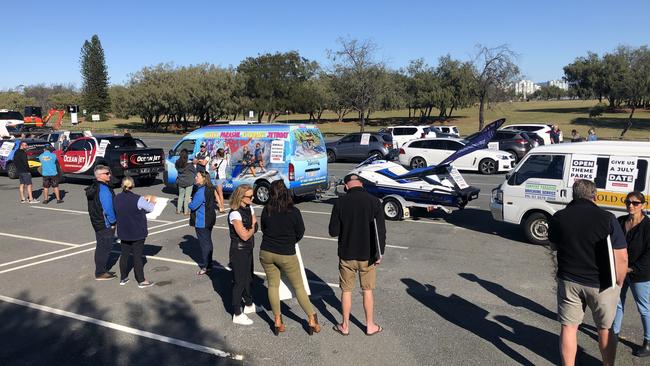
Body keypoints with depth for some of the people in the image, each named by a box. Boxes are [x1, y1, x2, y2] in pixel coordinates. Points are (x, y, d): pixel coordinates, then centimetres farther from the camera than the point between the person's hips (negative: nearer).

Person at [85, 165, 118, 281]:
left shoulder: (93, 188, 10)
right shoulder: (103, 189, -22)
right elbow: (108, 208, -25)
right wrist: (113, 221, -13)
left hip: (97, 222, 10)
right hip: (106, 224, -10)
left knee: (101, 247, 18)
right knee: (104, 248, -1)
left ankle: (101, 270, 29)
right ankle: (100, 273, 7)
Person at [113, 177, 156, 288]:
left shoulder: (117, 198, -3)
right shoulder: (138, 199, -20)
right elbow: (150, 208, -7)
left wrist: (143, 199, 13)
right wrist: (152, 201, 14)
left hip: (123, 233, 5)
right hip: (137, 233, -5)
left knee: (124, 254, 16)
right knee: (137, 256, 1)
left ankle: (123, 278, 27)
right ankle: (141, 281, 9)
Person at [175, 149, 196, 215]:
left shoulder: (177, 163, -4)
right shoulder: (189, 164, -18)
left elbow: (178, 170, 9)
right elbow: (194, 171, -6)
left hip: (180, 182, 5)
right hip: (189, 182, -5)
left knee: (181, 195, 18)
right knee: (187, 196, 3)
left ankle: (178, 210, 21)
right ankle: (186, 211, 6)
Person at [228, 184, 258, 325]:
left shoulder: (249, 208, 3)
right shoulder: (235, 214, -24)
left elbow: (255, 226, 7)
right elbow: (245, 236, -21)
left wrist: (249, 229, -9)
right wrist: (252, 228, -7)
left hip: (248, 249, 8)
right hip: (238, 251, -8)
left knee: (248, 278, 21)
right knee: (239, 281, 0)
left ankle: (249, 305, 39)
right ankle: (237, 314, 10)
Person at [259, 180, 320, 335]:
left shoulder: (266, 211, -9)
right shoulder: (294, 212, -17)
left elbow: (263, 229, 6)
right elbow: (300, 233, -5)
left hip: (266, 253, 2)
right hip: (286, 255, -2)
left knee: (273, 285, 15)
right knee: (299, 286, 11)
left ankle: (278, 321, 22)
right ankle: (312, 319, 18)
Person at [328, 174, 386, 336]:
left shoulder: (340, 203, -10)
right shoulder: (374, 201, -9)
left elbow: (333, 231, -7)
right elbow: (381, 230, -10)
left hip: (346, 255, 0)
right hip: (367, 255, 0)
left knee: (346, 290, 14)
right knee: (367, 290, 14)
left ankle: (345, 326, 25)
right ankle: (370, 326, 25)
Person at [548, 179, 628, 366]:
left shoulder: (558, 218, -5)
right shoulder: (607, 218, -14)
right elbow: (621, 257, -14)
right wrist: (618, 283, 0)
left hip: (569, 281, 2)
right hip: (601, 284, -1)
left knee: (568, 327, 12)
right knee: (605, 329, 18)